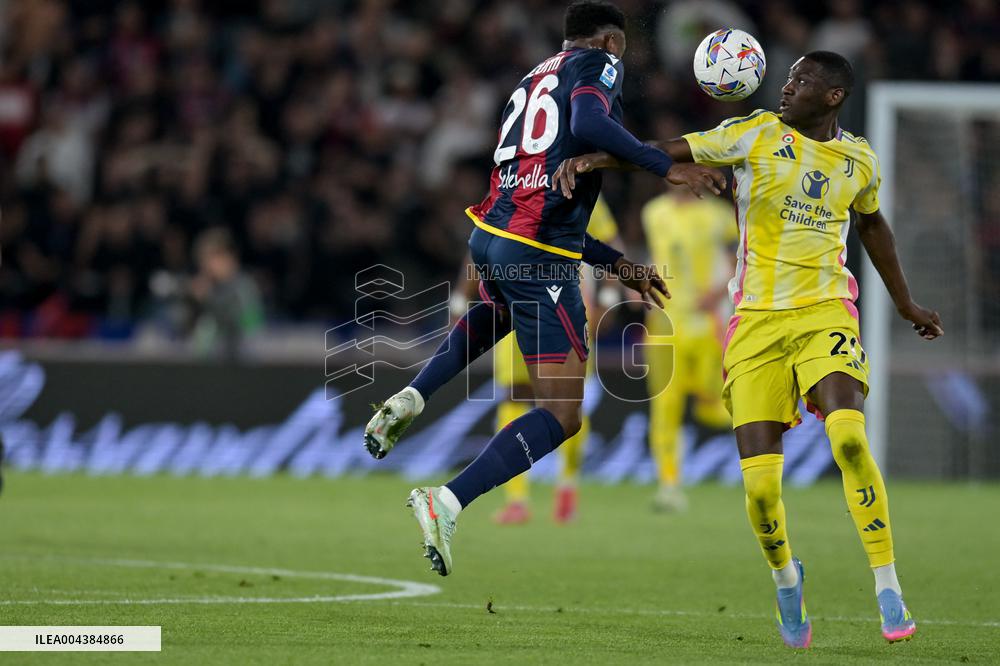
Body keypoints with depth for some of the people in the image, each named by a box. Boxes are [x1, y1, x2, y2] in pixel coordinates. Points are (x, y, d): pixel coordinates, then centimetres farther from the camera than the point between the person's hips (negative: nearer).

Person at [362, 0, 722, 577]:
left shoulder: (532, 82, 25)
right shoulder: (596, 65, 3)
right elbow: (588, 123, -23)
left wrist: (619, 265, 28)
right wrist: (668, 167, -22)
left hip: (489, 236, 8)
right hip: (539, 256, -8)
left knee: (498, 312, 44)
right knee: (562, 413, -5)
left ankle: (411, 400, 25)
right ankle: (450, 502, -19)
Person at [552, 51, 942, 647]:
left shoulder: (859, 160, 8)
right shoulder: (754, 135, -1)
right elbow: (672, 150, -8)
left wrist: (906, 303, 36)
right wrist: (591, 159, -22)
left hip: (824, 312, 1)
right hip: (756, 319, -1)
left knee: (848, 436, -26)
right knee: (759, 483, -8)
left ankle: (889, 590, -17)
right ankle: (786, 578, 24)